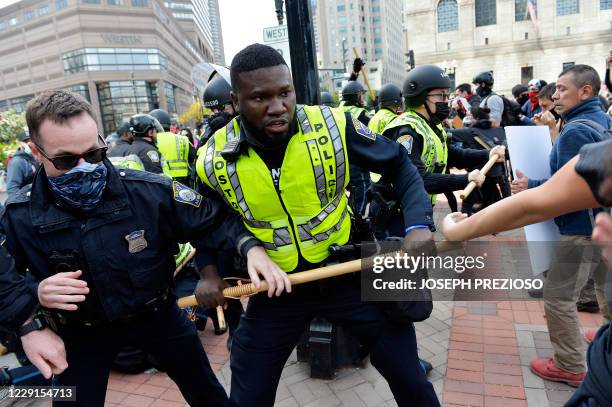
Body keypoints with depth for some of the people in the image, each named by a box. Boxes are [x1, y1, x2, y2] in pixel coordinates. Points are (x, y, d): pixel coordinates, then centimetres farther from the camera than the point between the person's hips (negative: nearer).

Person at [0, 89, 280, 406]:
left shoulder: (148, 190, -24)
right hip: (80, 332, 1)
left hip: (157, 313, 0)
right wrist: (34, 295, -25)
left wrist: (250, 247, -34)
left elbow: (212, 220, -16)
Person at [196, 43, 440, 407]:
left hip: (347, 271, 0)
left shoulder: (333, 125, -16)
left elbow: (399, 166, -3)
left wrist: (418, 224, -18)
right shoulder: (214, 160, -11)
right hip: (275, 286, 1)